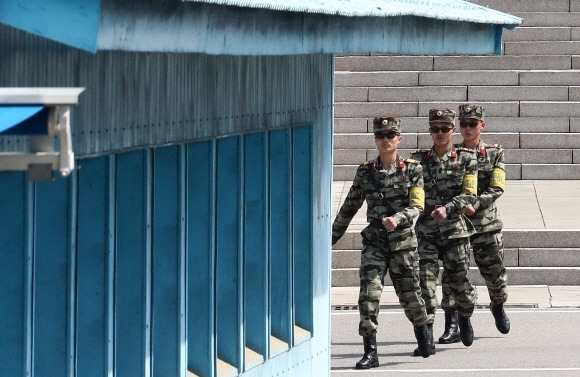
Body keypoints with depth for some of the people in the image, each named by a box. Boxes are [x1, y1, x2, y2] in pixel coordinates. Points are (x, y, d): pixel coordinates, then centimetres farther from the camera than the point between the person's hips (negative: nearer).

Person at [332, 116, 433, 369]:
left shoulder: (412, 170, 0)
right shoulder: (365, 172, 6)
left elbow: (417, 206, -8)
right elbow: (349, 208, 15)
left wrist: (397, 219, -27)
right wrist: (332, 236, 18)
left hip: (403, 241, -1)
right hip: (374, 241, 1)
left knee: (409, 295, 8)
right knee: (368, 293, -12)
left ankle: (423, 330, 39)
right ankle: (370, 352, -11)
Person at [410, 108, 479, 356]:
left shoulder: (466, 158, 2)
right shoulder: (418, 159, 7)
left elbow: (470, 195, -6)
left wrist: (447, 208, -20)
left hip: (455, 228, -1)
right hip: (426, 230, 1)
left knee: (460, 284, 7)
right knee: (425, 281, -12)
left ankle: (464, 317, 40)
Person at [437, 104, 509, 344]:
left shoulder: (495, 154, 3)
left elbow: (497, 188, -6)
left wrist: (475, 204, -21)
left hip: (486, 223, 0)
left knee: (494, 271, 9)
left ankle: (498, 307, 40)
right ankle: (451, 326, -9)